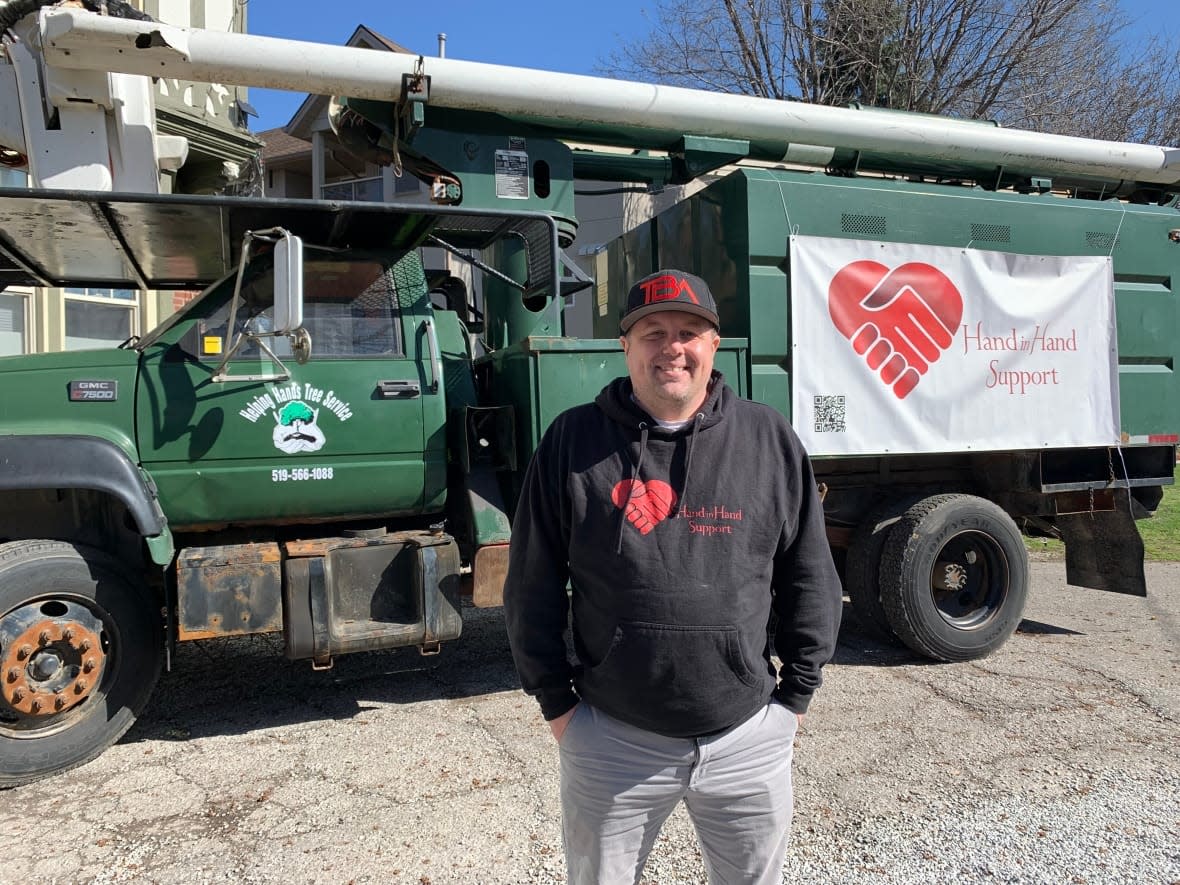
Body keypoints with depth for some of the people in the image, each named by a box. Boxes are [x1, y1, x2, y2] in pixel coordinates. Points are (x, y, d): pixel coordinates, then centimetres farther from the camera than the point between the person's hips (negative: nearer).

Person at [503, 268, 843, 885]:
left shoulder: (769, 439, 0)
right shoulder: (574, 441, -5)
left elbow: (809, 578, 6)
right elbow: (533, 584, -1)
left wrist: (797, 692, 6)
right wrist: (555, 699, 0)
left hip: (749, 738, 2)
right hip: (611, 741, -1)